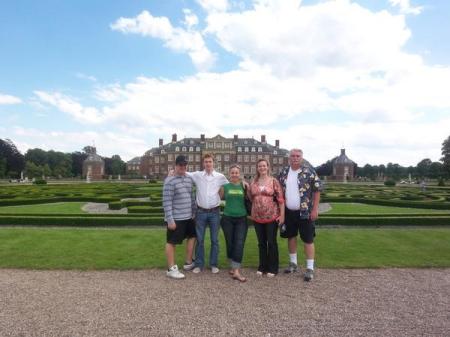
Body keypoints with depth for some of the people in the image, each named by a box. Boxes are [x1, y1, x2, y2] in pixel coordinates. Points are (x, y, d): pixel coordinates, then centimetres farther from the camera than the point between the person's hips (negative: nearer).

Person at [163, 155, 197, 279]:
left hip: (188, 216, 9)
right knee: (172, 242, 3)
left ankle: (188, 263, 34)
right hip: (176, 218, -9)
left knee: (192, 236, 19)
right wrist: (170, 220, -21)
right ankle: (171, 269, 15)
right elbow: (166, 202, -19)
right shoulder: (170, 181, -16)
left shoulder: (189, 179, 8)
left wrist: (194, 212, 15)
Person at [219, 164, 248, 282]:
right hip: (227, 219, 1)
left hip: (241, 219, -1)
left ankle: (236, 271, -7)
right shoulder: (225, 186, 3)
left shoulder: (244, 186, 2)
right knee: (230, 243, 10)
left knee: (239, 244, -8)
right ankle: (233, 267, 27)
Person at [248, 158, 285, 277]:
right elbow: (250, 198, 17)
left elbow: (280, 199, -7)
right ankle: (262, 267, 28)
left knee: (272, 243, 7)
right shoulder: (253, 182, 6)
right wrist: (246, 187, 1)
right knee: (261, 243, 14)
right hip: (257, 217, 4)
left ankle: (273, 268, 20)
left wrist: (282, 215, -10)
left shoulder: (274, 181, -4)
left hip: (272, 217, -3)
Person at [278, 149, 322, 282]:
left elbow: (317, 190, -8)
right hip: (288, 212, 5)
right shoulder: (284, 172, 4)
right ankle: (293, 263, 31)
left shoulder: (309, 171, -9)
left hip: (305, 212, -4)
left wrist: (315, 209, -12)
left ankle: (310, 268, 12)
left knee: (308, 239, 1)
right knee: (291, 237, 15)